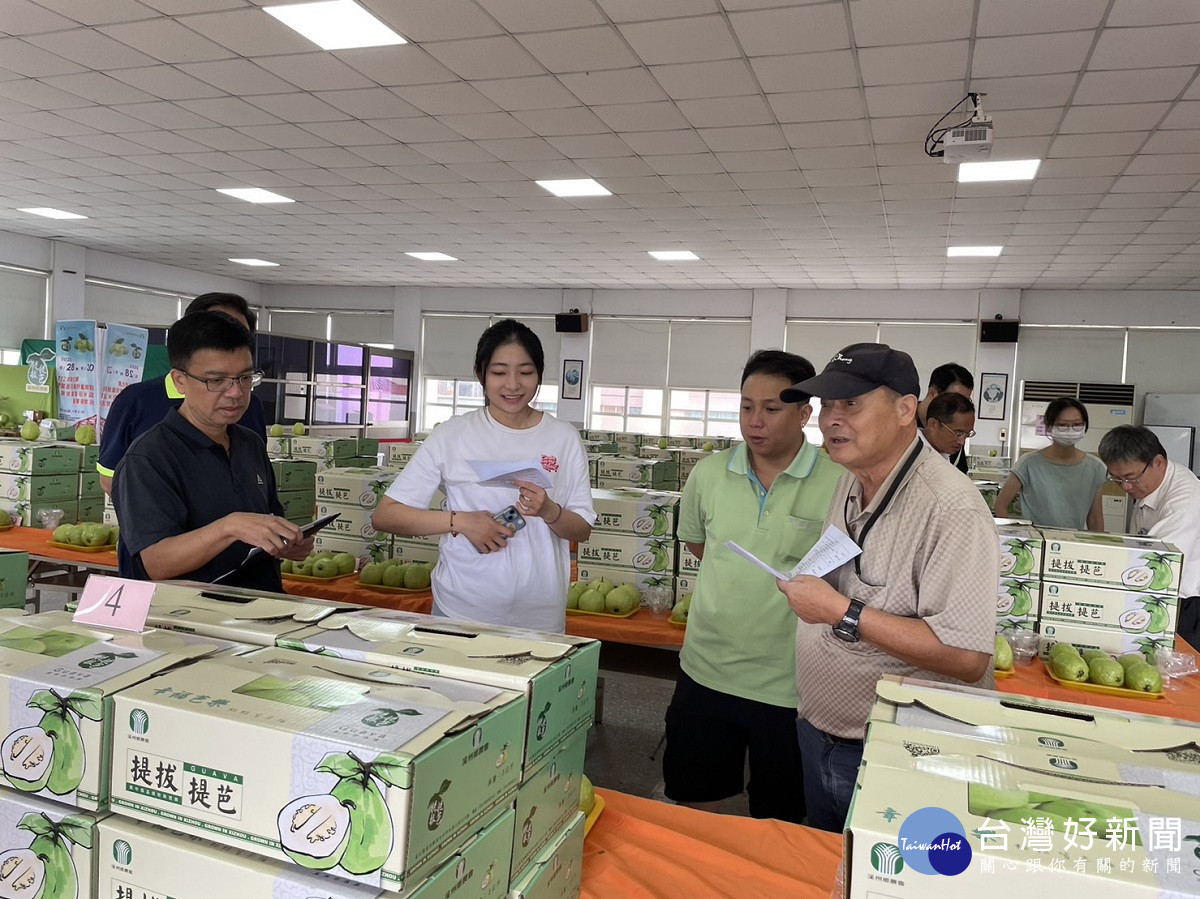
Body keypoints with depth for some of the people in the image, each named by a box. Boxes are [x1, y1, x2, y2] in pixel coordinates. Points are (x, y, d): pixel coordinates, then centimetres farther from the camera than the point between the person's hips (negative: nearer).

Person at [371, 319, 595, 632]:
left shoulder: (564, 438, -1)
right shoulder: (452, 435, -5)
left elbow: (583, 530, 4)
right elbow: (385, 515, -6)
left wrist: (549, 511, -17)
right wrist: (461, 521, -18)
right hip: (460, 610, -1)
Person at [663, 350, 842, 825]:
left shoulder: (840, 483, -12)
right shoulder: (709, 473, 0)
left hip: (791, 685, -3)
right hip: (705, 673, 3)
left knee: (780, 825, 16)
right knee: (694, 810, 19)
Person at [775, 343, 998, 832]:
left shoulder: (952, 509, -25)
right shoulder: (848, 483, 3)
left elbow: (967, 658, -30)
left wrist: (843, 614, -29)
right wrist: (807, 585, 1)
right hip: (816, 734, 8)